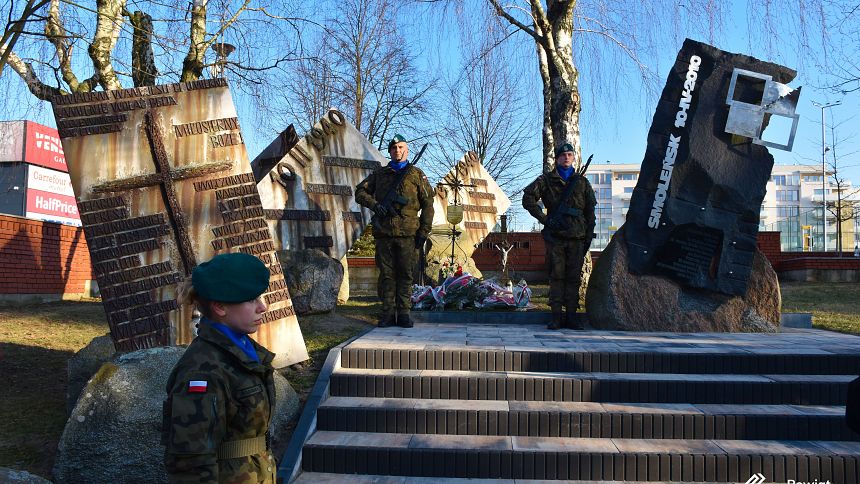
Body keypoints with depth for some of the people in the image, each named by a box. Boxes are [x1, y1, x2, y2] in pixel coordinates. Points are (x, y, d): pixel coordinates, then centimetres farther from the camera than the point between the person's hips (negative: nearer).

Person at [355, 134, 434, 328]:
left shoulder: (416, 174, 10)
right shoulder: (379, 174, 16)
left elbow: (428, 204, 6)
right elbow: (360, 192, 15)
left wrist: (424, 231, -2)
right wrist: (374, 204, -5)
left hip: (408, 233, -2)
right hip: (384, 232, 2)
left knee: (405, 274, -1)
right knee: (386, 274, 3)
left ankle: (403, 313, 6)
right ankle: (387, 313, 9)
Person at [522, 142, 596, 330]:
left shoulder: (582, 182, 15)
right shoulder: (546, 180, 8)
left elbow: (590, 211, 13)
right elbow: (528, 198, -1)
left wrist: (589, 235, 6)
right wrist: (543, 218, -6)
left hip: (577, 237, 2)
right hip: (555, 236, -2)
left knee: (574, 277, 2)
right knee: (556, 275, -2)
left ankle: (571, 315, 7)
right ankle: (556, 316, 1)